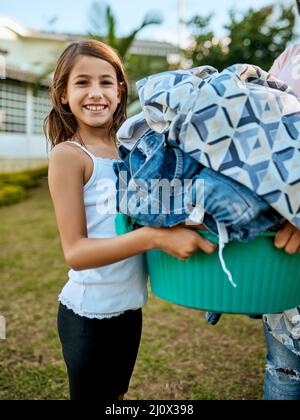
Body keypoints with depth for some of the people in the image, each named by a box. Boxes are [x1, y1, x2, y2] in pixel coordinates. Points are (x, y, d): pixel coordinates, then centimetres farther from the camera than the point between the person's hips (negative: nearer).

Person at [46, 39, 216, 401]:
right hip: (89, 312, -5)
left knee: (116, 394, 24)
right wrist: (156, 236, -32)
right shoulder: (68, 154, -14)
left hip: (130, 305, 5)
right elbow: (75, 252, -21)